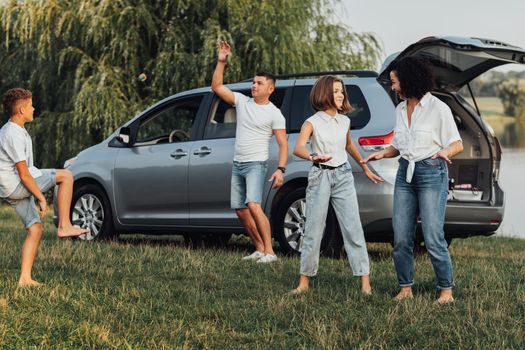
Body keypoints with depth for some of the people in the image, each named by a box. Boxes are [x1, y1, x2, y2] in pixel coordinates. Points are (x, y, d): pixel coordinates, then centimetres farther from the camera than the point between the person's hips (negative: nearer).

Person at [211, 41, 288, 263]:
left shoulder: (274, 114, -6)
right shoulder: (242, 101, 8)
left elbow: (283, 144, -9)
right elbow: (216, 87, 3)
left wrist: (281, 169, -22)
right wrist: (221, 62, -7)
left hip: (256, 164, -7)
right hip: (237, 164, 7)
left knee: (253, 205, -24)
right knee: (240, 209, 8)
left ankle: (269, 251, -23)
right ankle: (259, 249, 17)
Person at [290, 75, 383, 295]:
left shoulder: (344, 121, 9)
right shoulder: (312, 123, -5)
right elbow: (298, 148, -22)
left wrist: (366, 169, 32)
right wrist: (313, 157, -43)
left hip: (343, 177, 3)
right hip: (320, 177, -3)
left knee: (353, 229, -3)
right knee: (313, 231, 0)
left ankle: (365, 281, -3)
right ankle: (304, 281, 10)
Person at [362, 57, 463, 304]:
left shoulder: (438, 108, -7)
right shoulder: (400, 110, 13)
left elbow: (457, 144, -6)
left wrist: (445, 151, -28)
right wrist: (382, 154, 3)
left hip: (432, 173, -6)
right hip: (405, 173, 6)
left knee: (433, 237, -10)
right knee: (401, 237, 2)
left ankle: (446, 290, 1)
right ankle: (405, 288, 12)